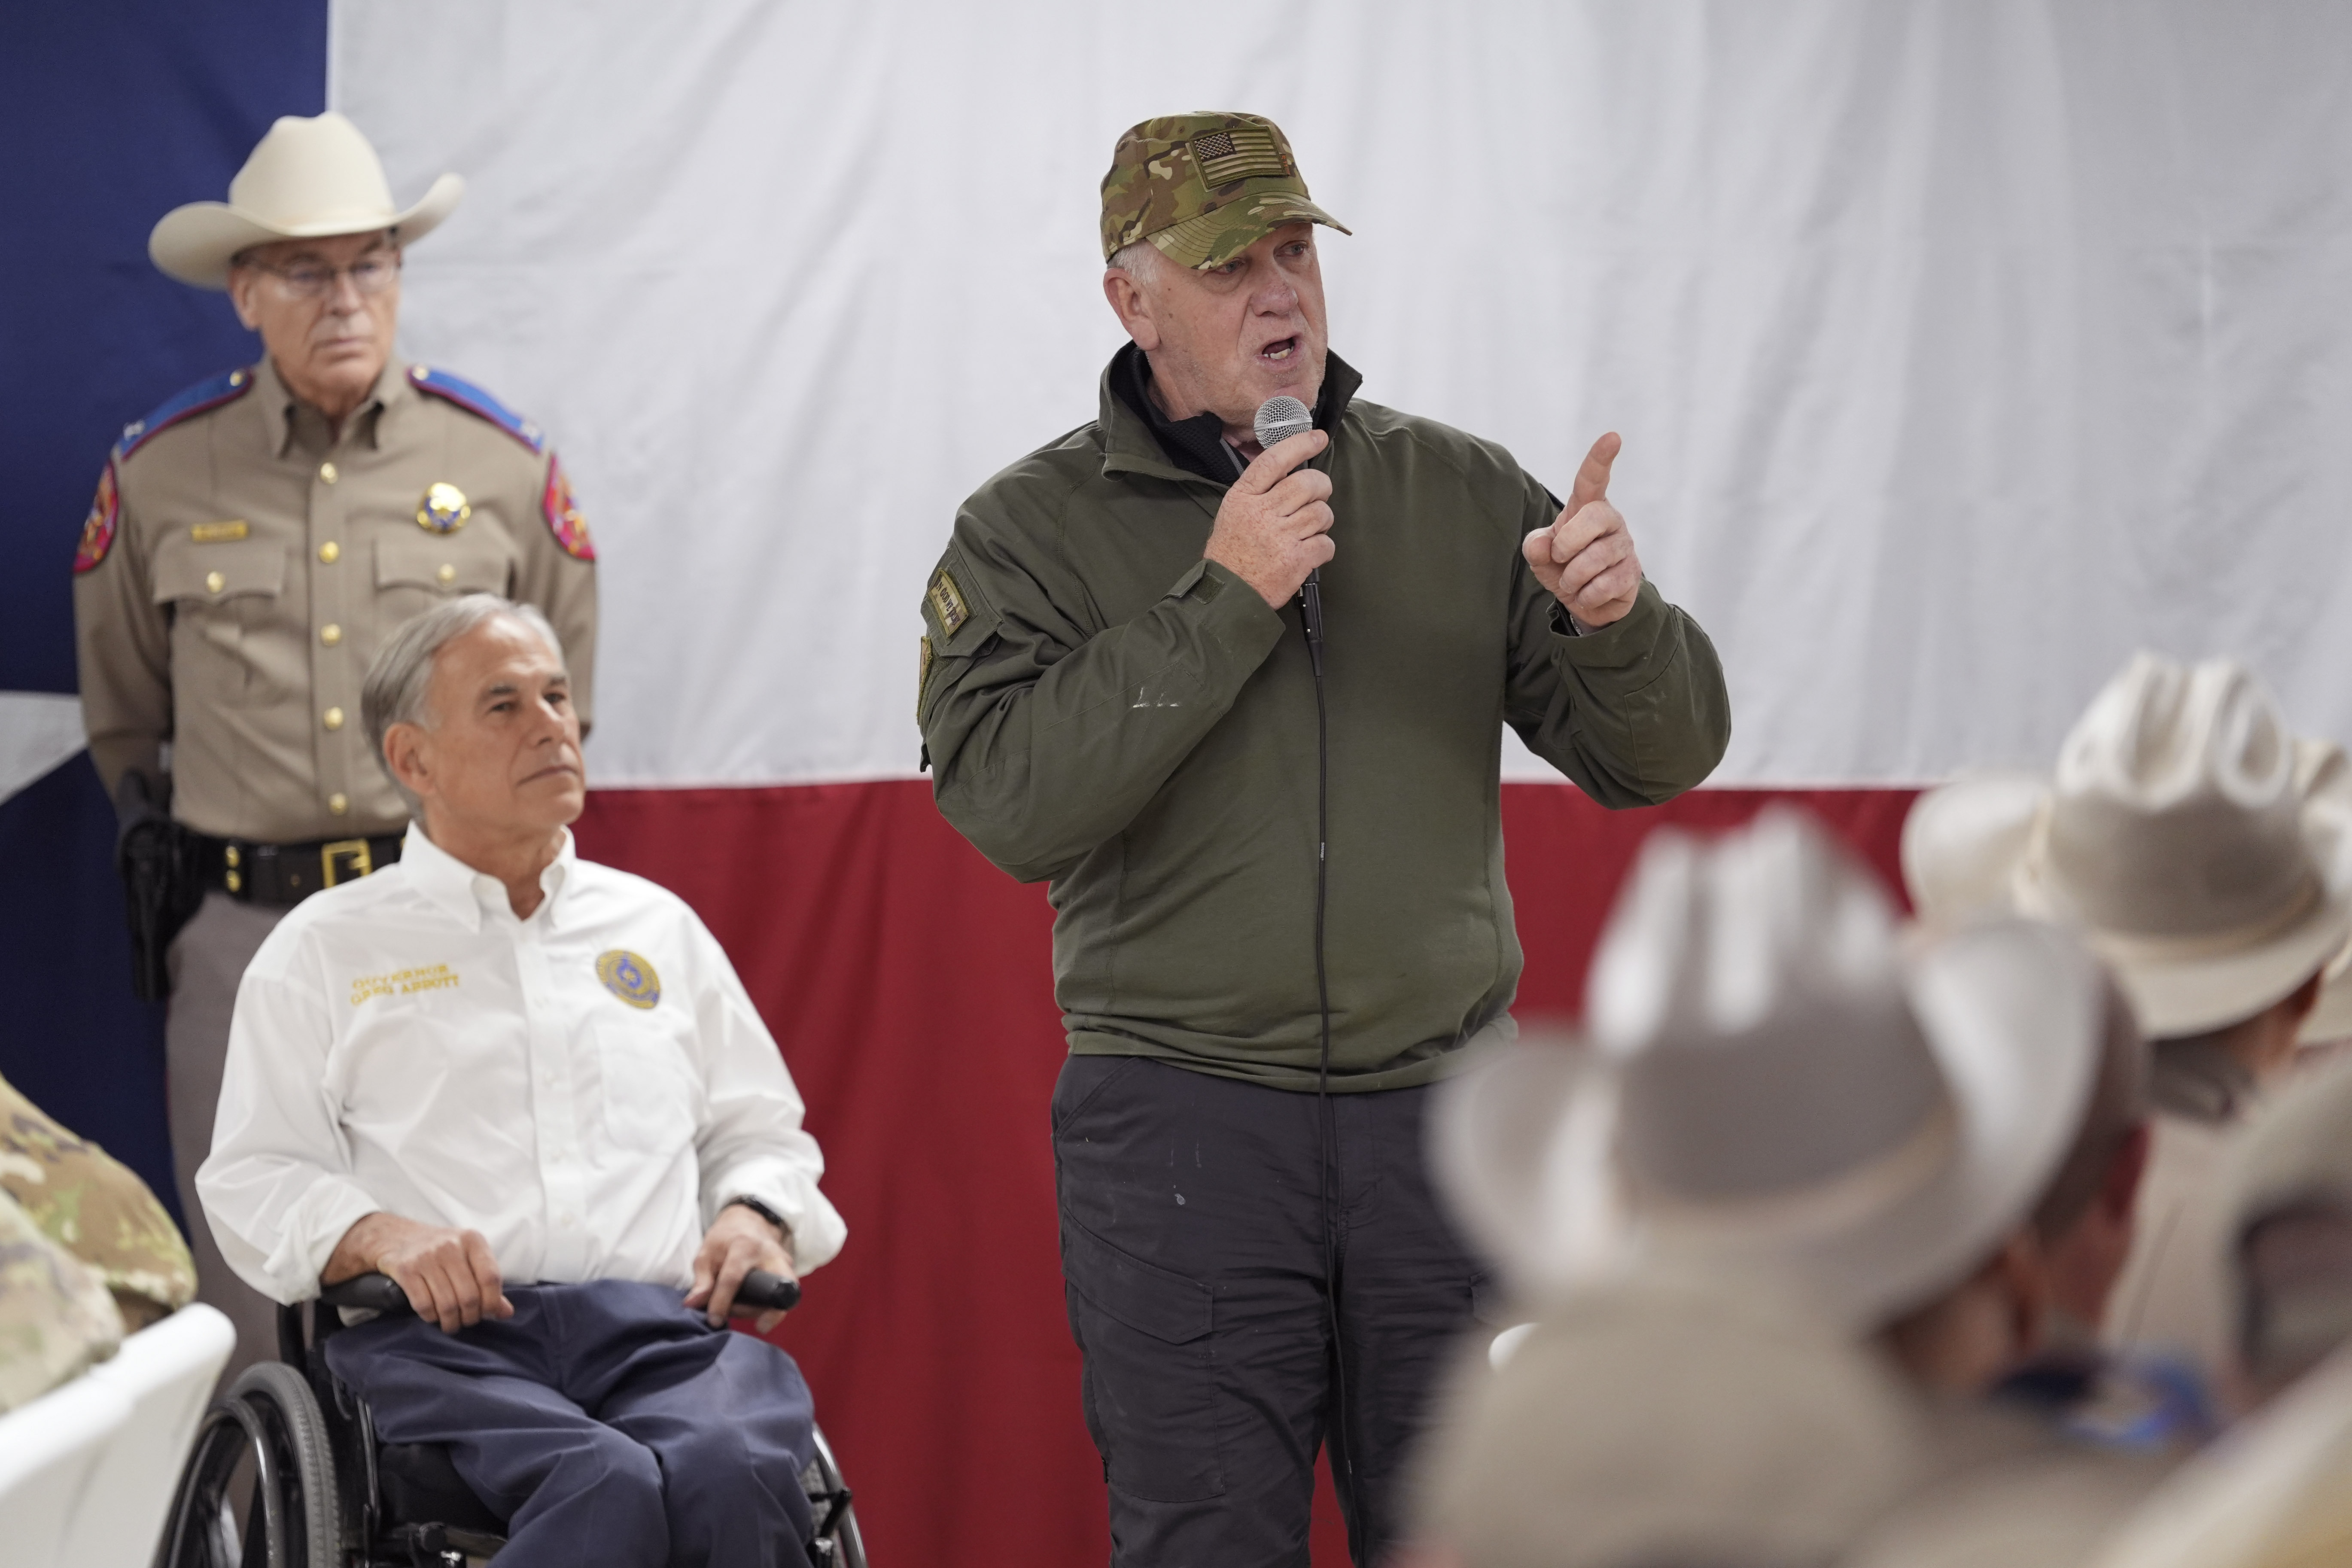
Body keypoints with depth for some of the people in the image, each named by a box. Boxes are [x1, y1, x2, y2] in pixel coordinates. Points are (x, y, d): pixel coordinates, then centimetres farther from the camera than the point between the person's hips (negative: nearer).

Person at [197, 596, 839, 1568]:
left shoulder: (658, 925, 28)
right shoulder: (324, 949, 18)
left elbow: (759, 1132, 31)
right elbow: (252, 1179, 11)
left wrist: (756, 1216, 6)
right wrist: (380, 1236, -10)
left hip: (668, 1326, 3)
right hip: (449, 1338, -3)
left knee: (735, 1471, -36)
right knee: (611, 1487, -38)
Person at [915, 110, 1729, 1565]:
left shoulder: (1464, 494, 8)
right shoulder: (1034, 528, 2)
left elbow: (1659, 756, 6)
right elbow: (1007, 800, -14)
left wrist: (1620, 617, -16)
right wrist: (1221, 602, -17)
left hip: (1443, 1113, 2)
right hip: (1181, 1119, -2)